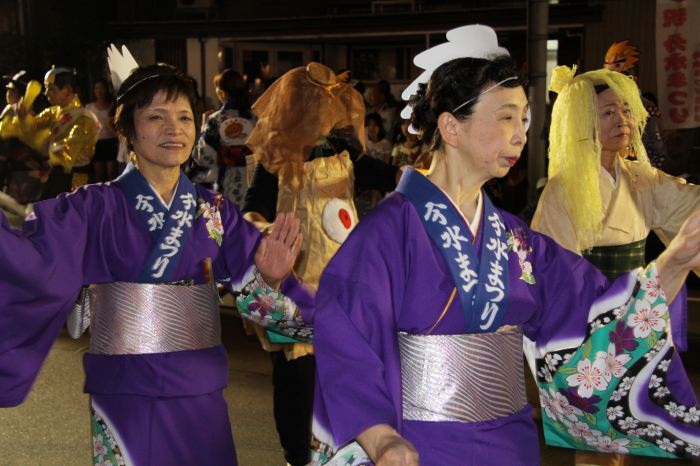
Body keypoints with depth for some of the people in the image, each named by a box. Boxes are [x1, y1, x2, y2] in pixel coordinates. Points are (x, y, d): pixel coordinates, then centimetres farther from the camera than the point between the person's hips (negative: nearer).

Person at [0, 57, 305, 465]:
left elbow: (250, 281, -1)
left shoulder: (216, 212, 5)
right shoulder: (96, 208, -7)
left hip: (200, 395, 4)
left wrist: (269, 276, -22)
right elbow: (38, 261, -22)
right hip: (124, 396, -3)